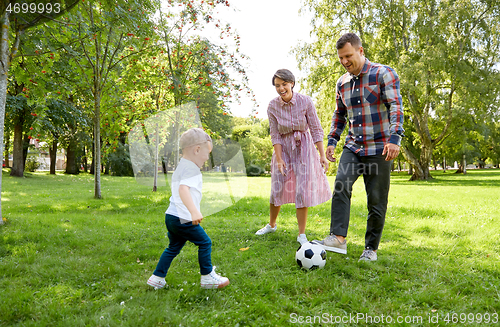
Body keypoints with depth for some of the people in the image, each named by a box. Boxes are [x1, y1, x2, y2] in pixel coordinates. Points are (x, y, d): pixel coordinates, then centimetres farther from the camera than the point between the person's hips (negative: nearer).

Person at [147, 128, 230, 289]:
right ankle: (208, 278, 15)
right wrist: (194, 211, -43)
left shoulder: (180, 167, 17)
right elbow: (183, 189, -32)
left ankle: (157, 278, 25)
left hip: (171, 216, 10)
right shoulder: (191, 169, -15)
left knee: (173, 247, 21)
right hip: (184, 220, -10)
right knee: (205, 243, 5)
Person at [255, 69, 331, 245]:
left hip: (303, 148, -2)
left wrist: (322, 155, -12)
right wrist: (279, 158, -12)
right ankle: (271, 225, 31)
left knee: (302, 191, -5)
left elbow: (316, 129, -9)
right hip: (283, 148, 2)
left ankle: (301, 235, 7)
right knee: (277, 189, 6)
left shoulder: (305, 102, -13)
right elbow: (275, 135, -4)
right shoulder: (273, 106, -8)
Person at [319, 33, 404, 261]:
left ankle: (371, 248, 14)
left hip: (379, 149, -4)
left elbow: (396, 106, -12)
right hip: (353, 147, 4)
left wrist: (394, 138, -25)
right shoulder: (342, 83, 13)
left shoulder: (383, 74, -4)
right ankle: (338, 238, -24)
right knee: (341, 184, -22)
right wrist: (332, 141, 13)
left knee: (377, 201, 0)